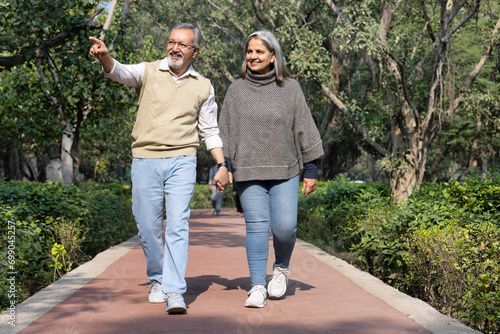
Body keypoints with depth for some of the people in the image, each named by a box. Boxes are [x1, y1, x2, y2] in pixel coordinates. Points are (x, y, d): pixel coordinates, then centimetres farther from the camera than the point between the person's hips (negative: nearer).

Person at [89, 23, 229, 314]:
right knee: (148, 227, 5)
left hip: (182, 162, 0)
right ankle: (158, 280, 27)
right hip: (145, 160, 0)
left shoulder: (203, 87, 9)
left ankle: (175, 292, -13)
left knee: (178, 225, -11)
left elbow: (210, 130, 15)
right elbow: (121, 72, -16)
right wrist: (105, 57, -39)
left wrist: (223, 165, 6)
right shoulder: (149, 72, 4)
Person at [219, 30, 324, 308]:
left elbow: (304, 129, 6)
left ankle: (281, 268, 20)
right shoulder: (236, 90, 8)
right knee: (256, 227, -6)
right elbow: (225, 131, 10)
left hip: (284, 171, -1)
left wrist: (311, 169, 3)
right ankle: (257, 287, 0)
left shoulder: (290, 88, 5)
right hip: (249, 172, 1)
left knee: (285, 226, -9)